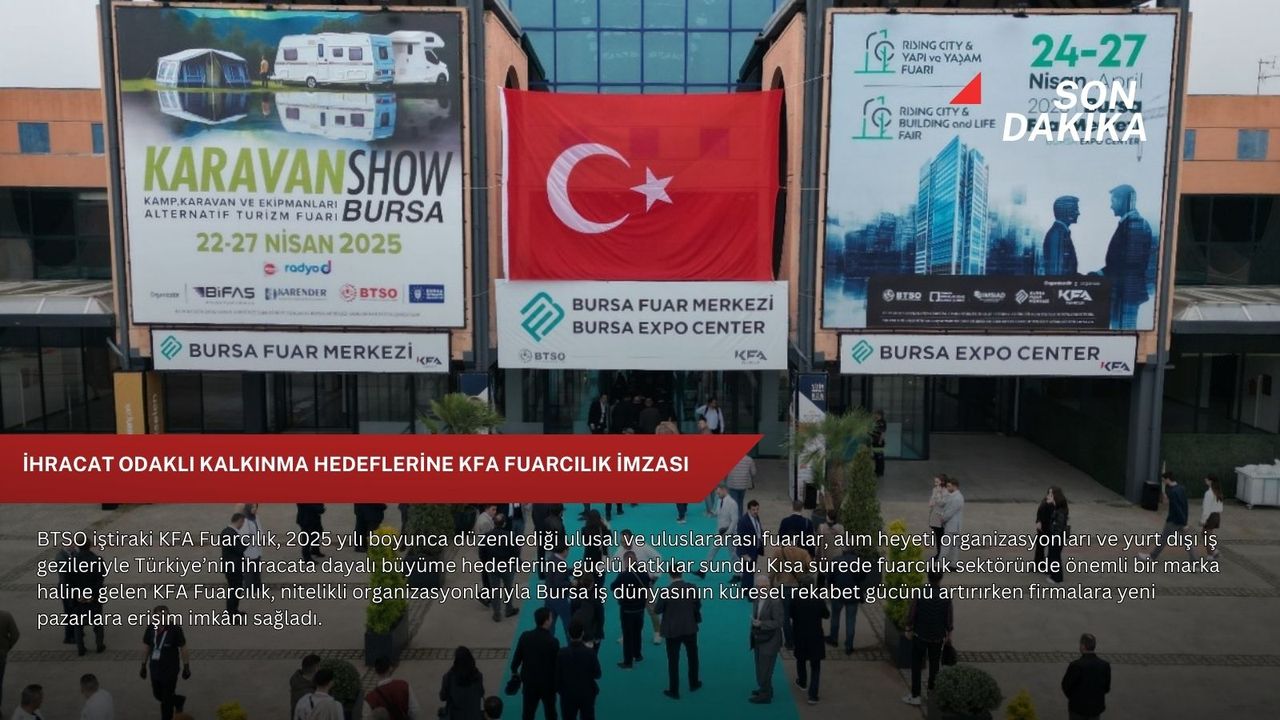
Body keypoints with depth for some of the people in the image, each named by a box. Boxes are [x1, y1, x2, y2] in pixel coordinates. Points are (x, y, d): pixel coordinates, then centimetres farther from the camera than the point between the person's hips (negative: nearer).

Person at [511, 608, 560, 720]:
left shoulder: (525, 636, -14)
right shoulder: (553, 641, -24)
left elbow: (517, 656, -3)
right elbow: (557, 663, -14)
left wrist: (514, 671, 17)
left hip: (529, 680, 3)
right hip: (547, 683, -3)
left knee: (528, 710, 18)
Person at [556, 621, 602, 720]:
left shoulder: (561, 653, -18)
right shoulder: (590, 652, -18)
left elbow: (557, 675, -10)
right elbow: (597, 674, -9)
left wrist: (558, 689, 8)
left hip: (568, 694, 0)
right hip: (587, 693, 0)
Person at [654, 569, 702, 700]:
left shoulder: (665, 591, -19)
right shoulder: (692, 588, -11)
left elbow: (658, 610, -9)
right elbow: (698, 606, 3)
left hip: (672, 630, -2)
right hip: (690, 628, 3)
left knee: (673, 660, 8)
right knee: (692, 656, 22)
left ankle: (674, 690, 13)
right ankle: (694, 684, 36)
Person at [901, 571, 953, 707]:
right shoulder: (946, 596, -10)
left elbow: (911, 614, -9)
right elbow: (949, 618, -3)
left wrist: (908, 629, 5)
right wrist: (948, 634, 12)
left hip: (920, 635, -2)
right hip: (938, 636, 2)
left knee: (916, 665, 6)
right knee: (934, 664, 18)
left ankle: (915, 696, 5)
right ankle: (932, 691, 29)